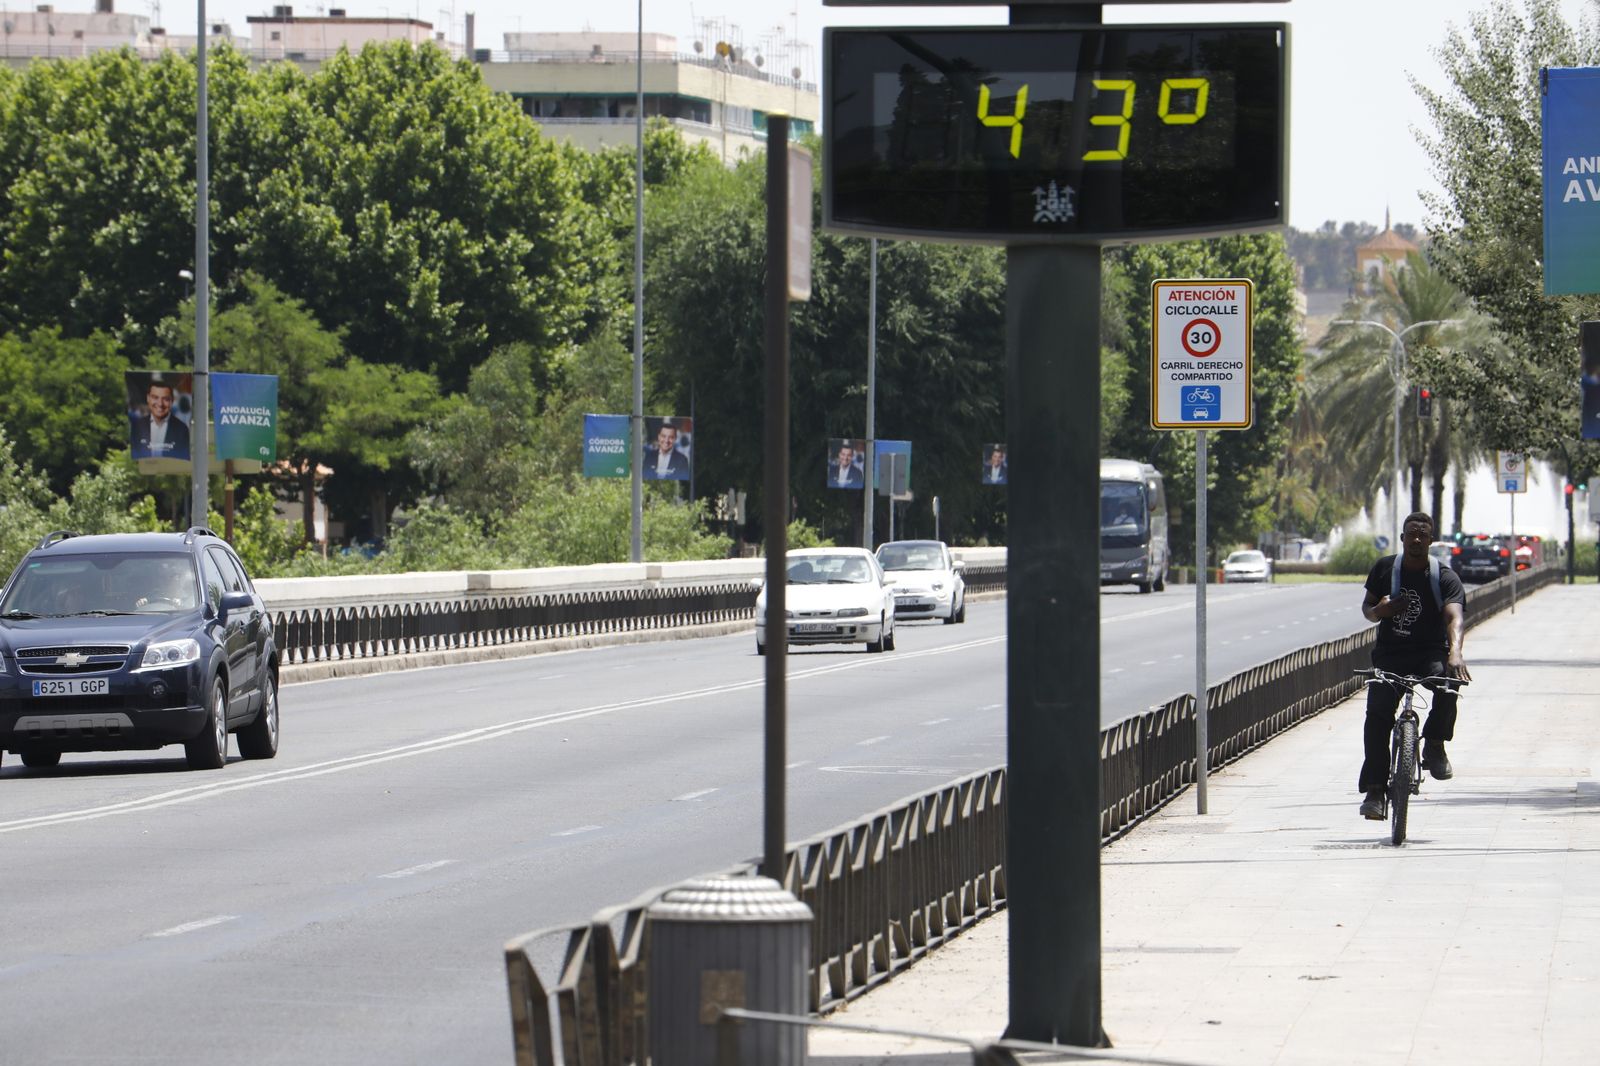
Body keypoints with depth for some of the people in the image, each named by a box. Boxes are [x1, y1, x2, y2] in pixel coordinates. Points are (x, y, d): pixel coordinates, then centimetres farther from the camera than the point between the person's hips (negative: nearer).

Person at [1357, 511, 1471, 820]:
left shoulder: (1445, 578, -7)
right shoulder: (1385, 569, 5)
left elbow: (1454, 617, -22)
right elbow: (1367, 606, 17)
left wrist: (1455, 652, -42)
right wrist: (1378, 611, -10)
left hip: (1431, 653, -2)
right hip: (1390, 653, 2)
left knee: (1447, 681, -35)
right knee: (1378, 712, -20)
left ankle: (1434, 745, -10)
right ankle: (1374, 789, -16)